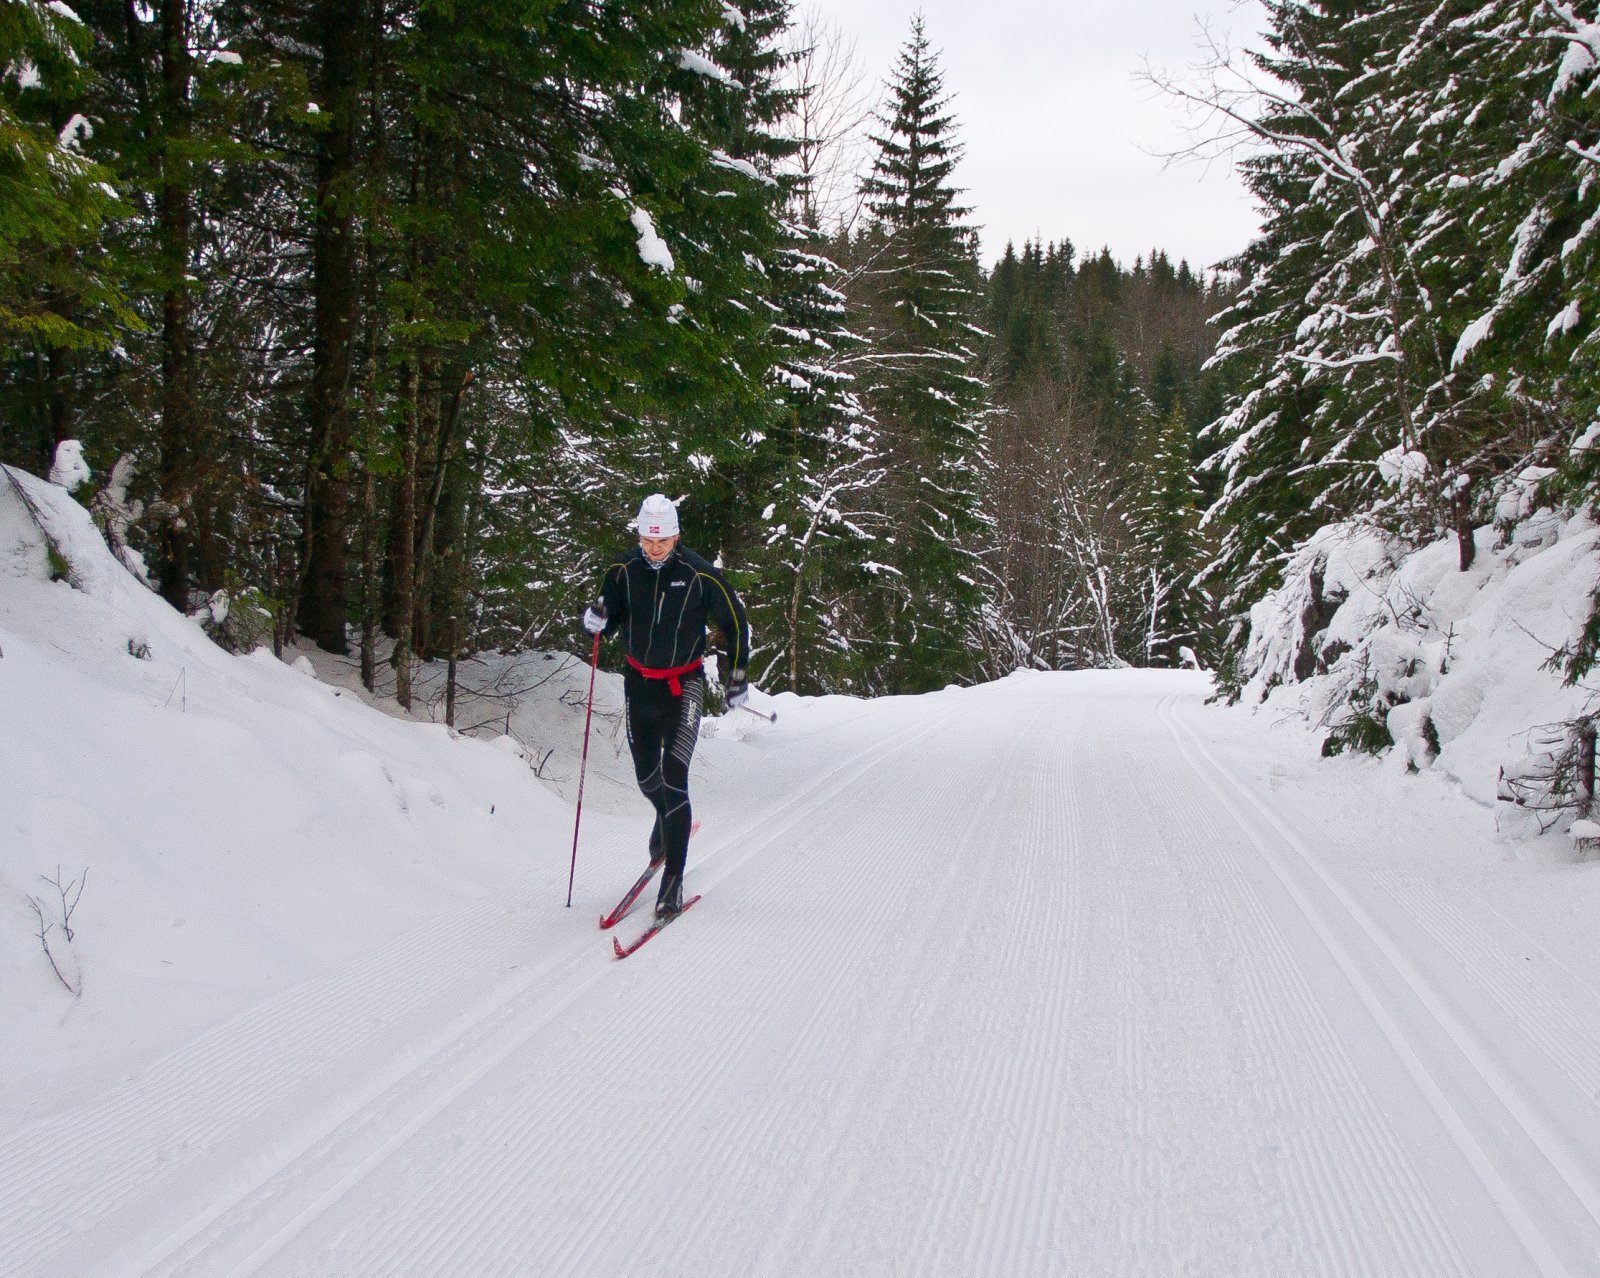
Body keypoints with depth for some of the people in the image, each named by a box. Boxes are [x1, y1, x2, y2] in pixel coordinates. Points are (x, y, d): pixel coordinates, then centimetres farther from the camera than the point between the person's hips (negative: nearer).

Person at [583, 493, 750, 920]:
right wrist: (596, 619, -19)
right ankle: (669, 821, 49)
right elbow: (610, 620, 5)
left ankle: (673, 879, -10)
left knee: (673, 779, -14)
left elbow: (735, 623, 0)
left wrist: (738, 678, 2)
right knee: (646, 775, 14)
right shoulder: (623, 571, -7)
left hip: (684, 684, -4)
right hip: (639, 682, 4)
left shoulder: (700, 575, -14)